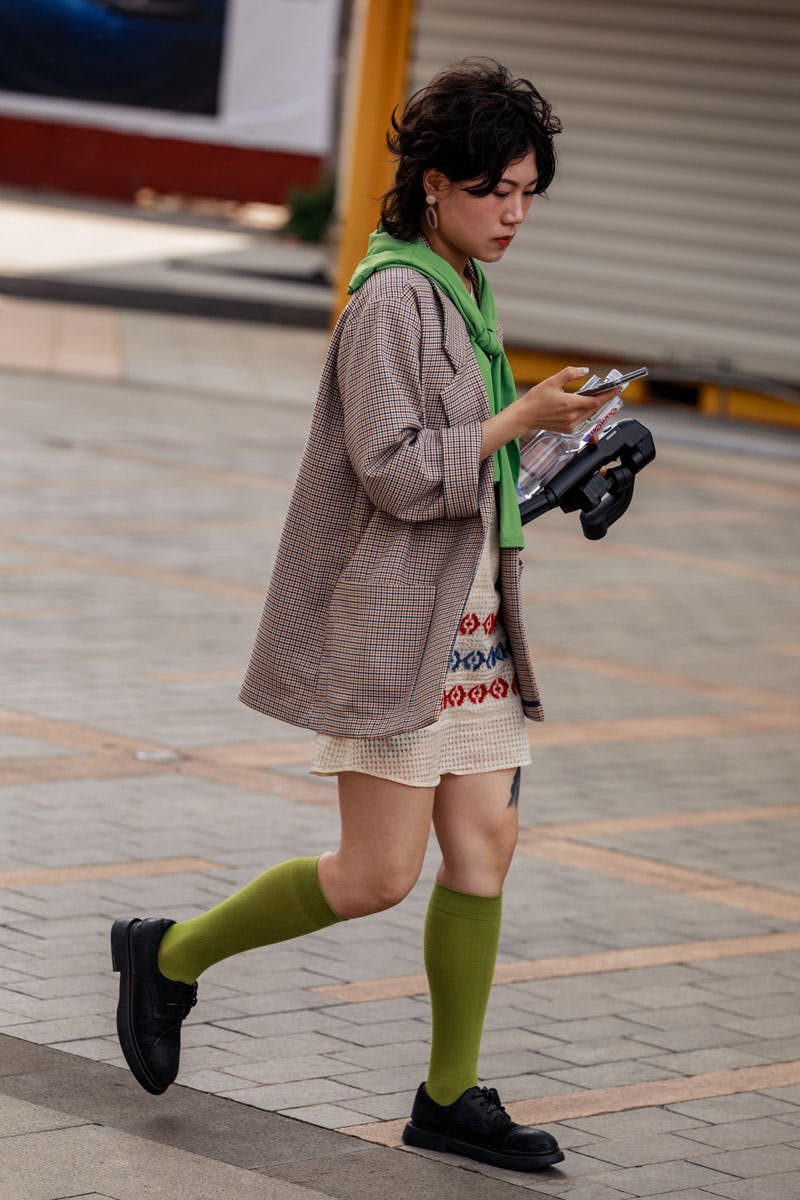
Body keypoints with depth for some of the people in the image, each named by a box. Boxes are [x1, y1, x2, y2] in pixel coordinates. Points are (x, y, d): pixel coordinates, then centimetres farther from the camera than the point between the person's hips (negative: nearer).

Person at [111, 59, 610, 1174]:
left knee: (485, 848, 5)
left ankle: (451, 1096, 14)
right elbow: (395, 471, -20)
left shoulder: (468, 291, 14)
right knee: (379, 874, -7)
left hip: (471, 624, 9)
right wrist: (522, 418, -17)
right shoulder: (393, 297, -14)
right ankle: (170, 956, 12)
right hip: (392, 626, -9)